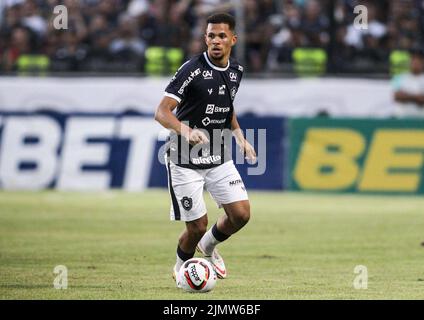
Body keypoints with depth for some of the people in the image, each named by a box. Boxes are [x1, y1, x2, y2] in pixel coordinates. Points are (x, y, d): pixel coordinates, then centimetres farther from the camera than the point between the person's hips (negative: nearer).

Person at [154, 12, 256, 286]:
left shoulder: (236, 71, 3)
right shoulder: (193, 69, -19)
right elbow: (162, 112, -25)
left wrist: (240, 138, 12)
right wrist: (186, 132, -43)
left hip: (219, 158, 6)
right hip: (185, 160, -6)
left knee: (241, 214, -6)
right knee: (197, 226, -4)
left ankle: (209, 246, 27)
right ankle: (181, 267, 28)